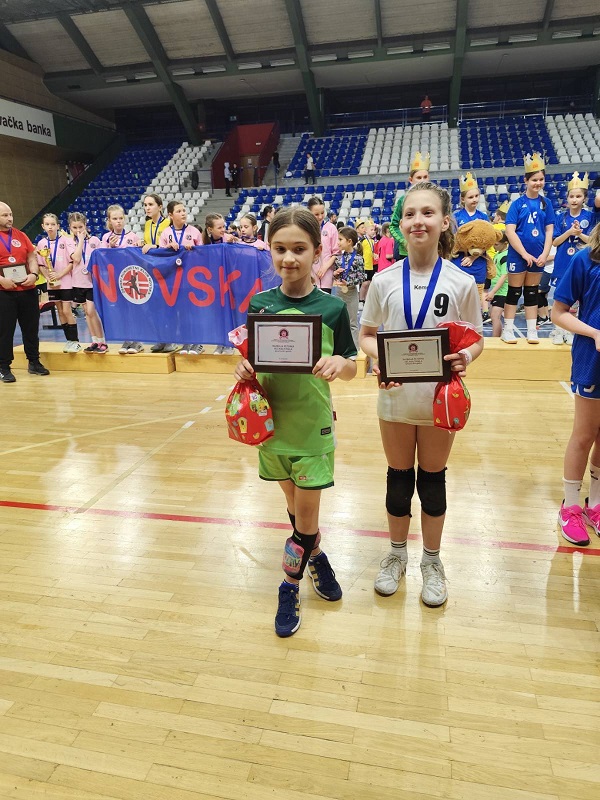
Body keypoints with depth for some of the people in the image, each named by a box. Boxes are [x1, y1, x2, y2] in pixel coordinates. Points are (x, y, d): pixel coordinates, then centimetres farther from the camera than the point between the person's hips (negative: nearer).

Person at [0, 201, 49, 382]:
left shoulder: (20, 235, 11)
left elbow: (32, 257, 11)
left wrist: (33, 274, -8)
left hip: (28, 289, 4)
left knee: (31, 327, 11)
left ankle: (34, 363, 25)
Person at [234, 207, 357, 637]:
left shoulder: (332, 307, -8)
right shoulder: (260, 304, -1)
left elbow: (352, 369, -2)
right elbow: (250, 359, 6)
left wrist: (340, 363, -24)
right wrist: (244, 367, -16)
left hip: (313, 425, -3)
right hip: (273, 422, 3)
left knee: (306, 516, 5)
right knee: (296, 506, 19)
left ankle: (289, 589, 28)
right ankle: (317, 557, 46)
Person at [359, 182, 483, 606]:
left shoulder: (462, 283, -5)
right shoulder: (384, 281, -2)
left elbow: (476, 339, 1)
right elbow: (366, 334, 4)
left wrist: (466, 357, -22)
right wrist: (377, 356, -17)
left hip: (440, 396, -1)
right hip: (395, 396, 1)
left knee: (433, 478, 12)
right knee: (399, 476, 14)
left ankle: (432, 561, 32)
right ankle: (397, 554, 35)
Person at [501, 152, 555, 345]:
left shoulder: (545, 204, 5)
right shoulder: (518, 204, -5)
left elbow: (549, 230, 6)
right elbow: (510, 231, -12)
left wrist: (545, 254, -7)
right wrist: (525, 254, -14)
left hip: (538, 257, 3)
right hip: (518, 255, -3)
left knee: (532, 293, 11)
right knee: (514, 293, 3)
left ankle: (532, 331, 16)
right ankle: (508, 330, 10)